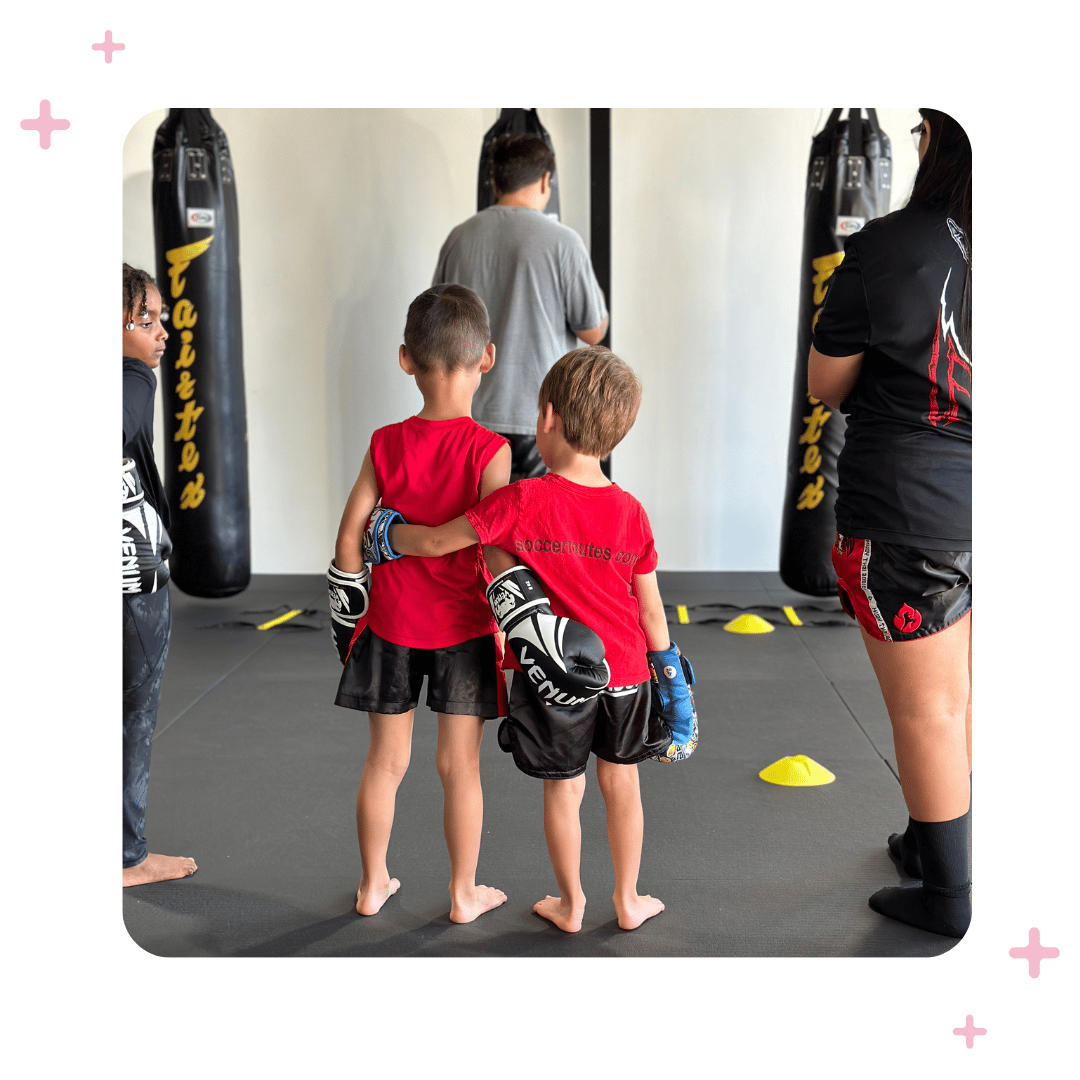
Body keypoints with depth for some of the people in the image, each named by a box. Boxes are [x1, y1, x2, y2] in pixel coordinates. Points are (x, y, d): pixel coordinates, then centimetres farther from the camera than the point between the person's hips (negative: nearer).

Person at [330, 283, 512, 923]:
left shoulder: (386, 445, -6)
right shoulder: (490, 451, -14)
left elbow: (350, 539, -3)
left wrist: (349, 604, 11)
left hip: (392, 624, 2)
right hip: (465, 627, -2)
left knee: (386, 760, 15)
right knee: (460, 765, 10)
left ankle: (373, 883, 31)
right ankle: (465, 894, 24)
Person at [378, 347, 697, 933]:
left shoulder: (521, 501, -19)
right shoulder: (631, 511, -8)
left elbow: (436, 542, -11)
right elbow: (651, 610, -2)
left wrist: (388, 533, 9)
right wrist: (672, 674, 11)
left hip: (551, 678, -2)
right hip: (624, 671, 3)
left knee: (562, 788, 14)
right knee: (621, 782, 18)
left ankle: (570, 904, 31)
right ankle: (628, 900, 32)